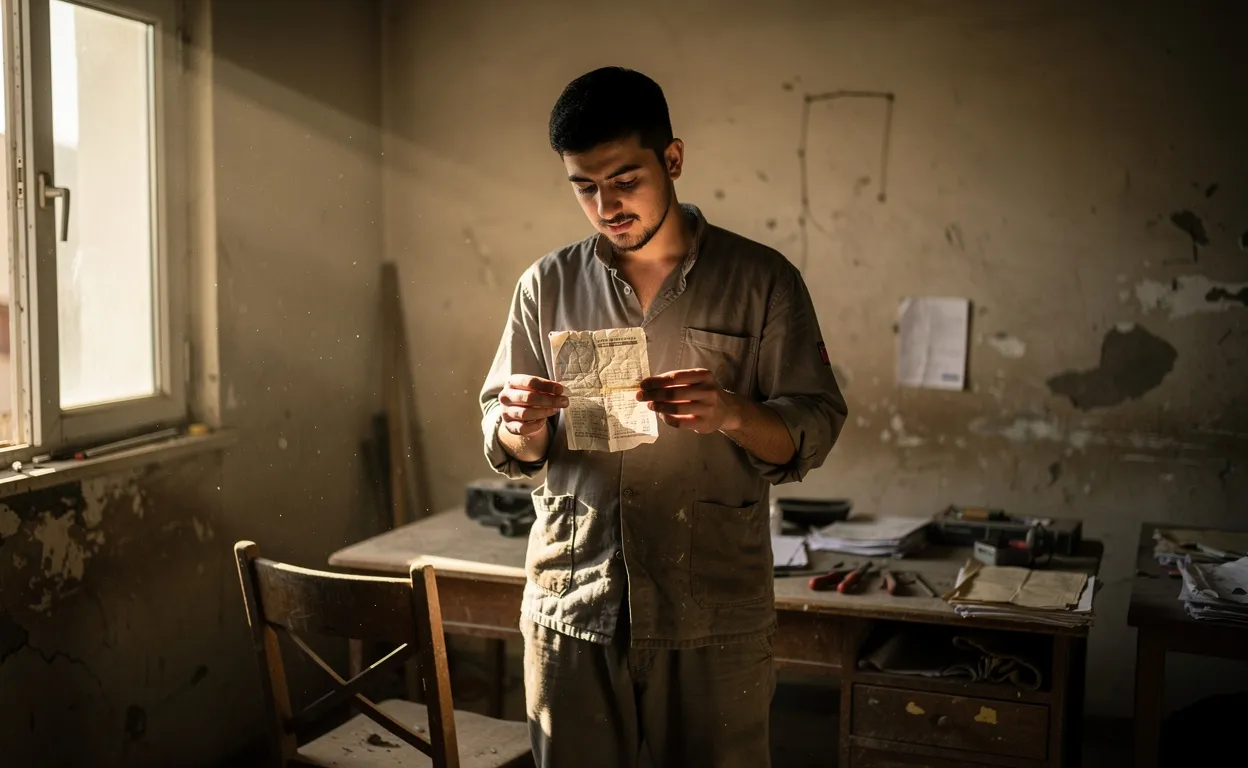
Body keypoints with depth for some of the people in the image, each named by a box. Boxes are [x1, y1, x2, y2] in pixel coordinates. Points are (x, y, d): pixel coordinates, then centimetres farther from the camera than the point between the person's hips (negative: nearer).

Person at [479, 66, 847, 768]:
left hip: (714, 615, -2)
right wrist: (523, 428, -13)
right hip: (571, 606, 2)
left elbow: (813, 433, -3)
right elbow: (511, 452, 10)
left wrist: (730, 413, -22)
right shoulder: (546, 286, 7)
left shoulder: (762, 280, 0)